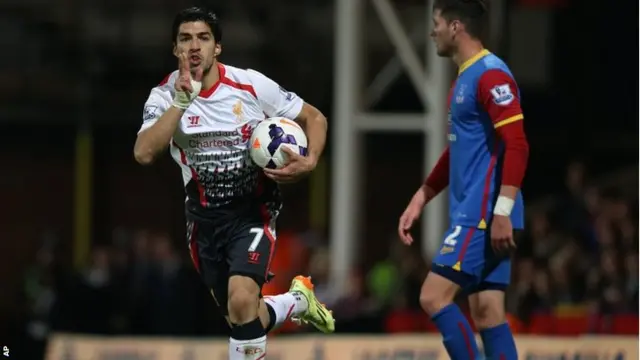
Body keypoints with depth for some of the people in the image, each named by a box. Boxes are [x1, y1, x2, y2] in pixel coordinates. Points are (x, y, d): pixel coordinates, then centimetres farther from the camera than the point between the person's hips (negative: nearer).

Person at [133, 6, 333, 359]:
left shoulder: (251, 85, -11)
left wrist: (309, 162, -18)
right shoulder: (165, 96, -8)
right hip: (205, 218, 3)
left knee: (241, 301, -26)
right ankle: (299, 300, 43)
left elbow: (314, 118, 1)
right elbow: (144, 153, -24)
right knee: (242, 317, 11)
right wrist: (182, 100, -29)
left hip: (253, 211, -3)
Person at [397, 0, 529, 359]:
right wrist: (420, 200, 27)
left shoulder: (491, 75, -13)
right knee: (487, 313, 5)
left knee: (435, 296, -12)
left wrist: (502, 211, -25)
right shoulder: (464, 79, 19)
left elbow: (517, 146, -20)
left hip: (483, 215, -10)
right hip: (472, 213, 10)